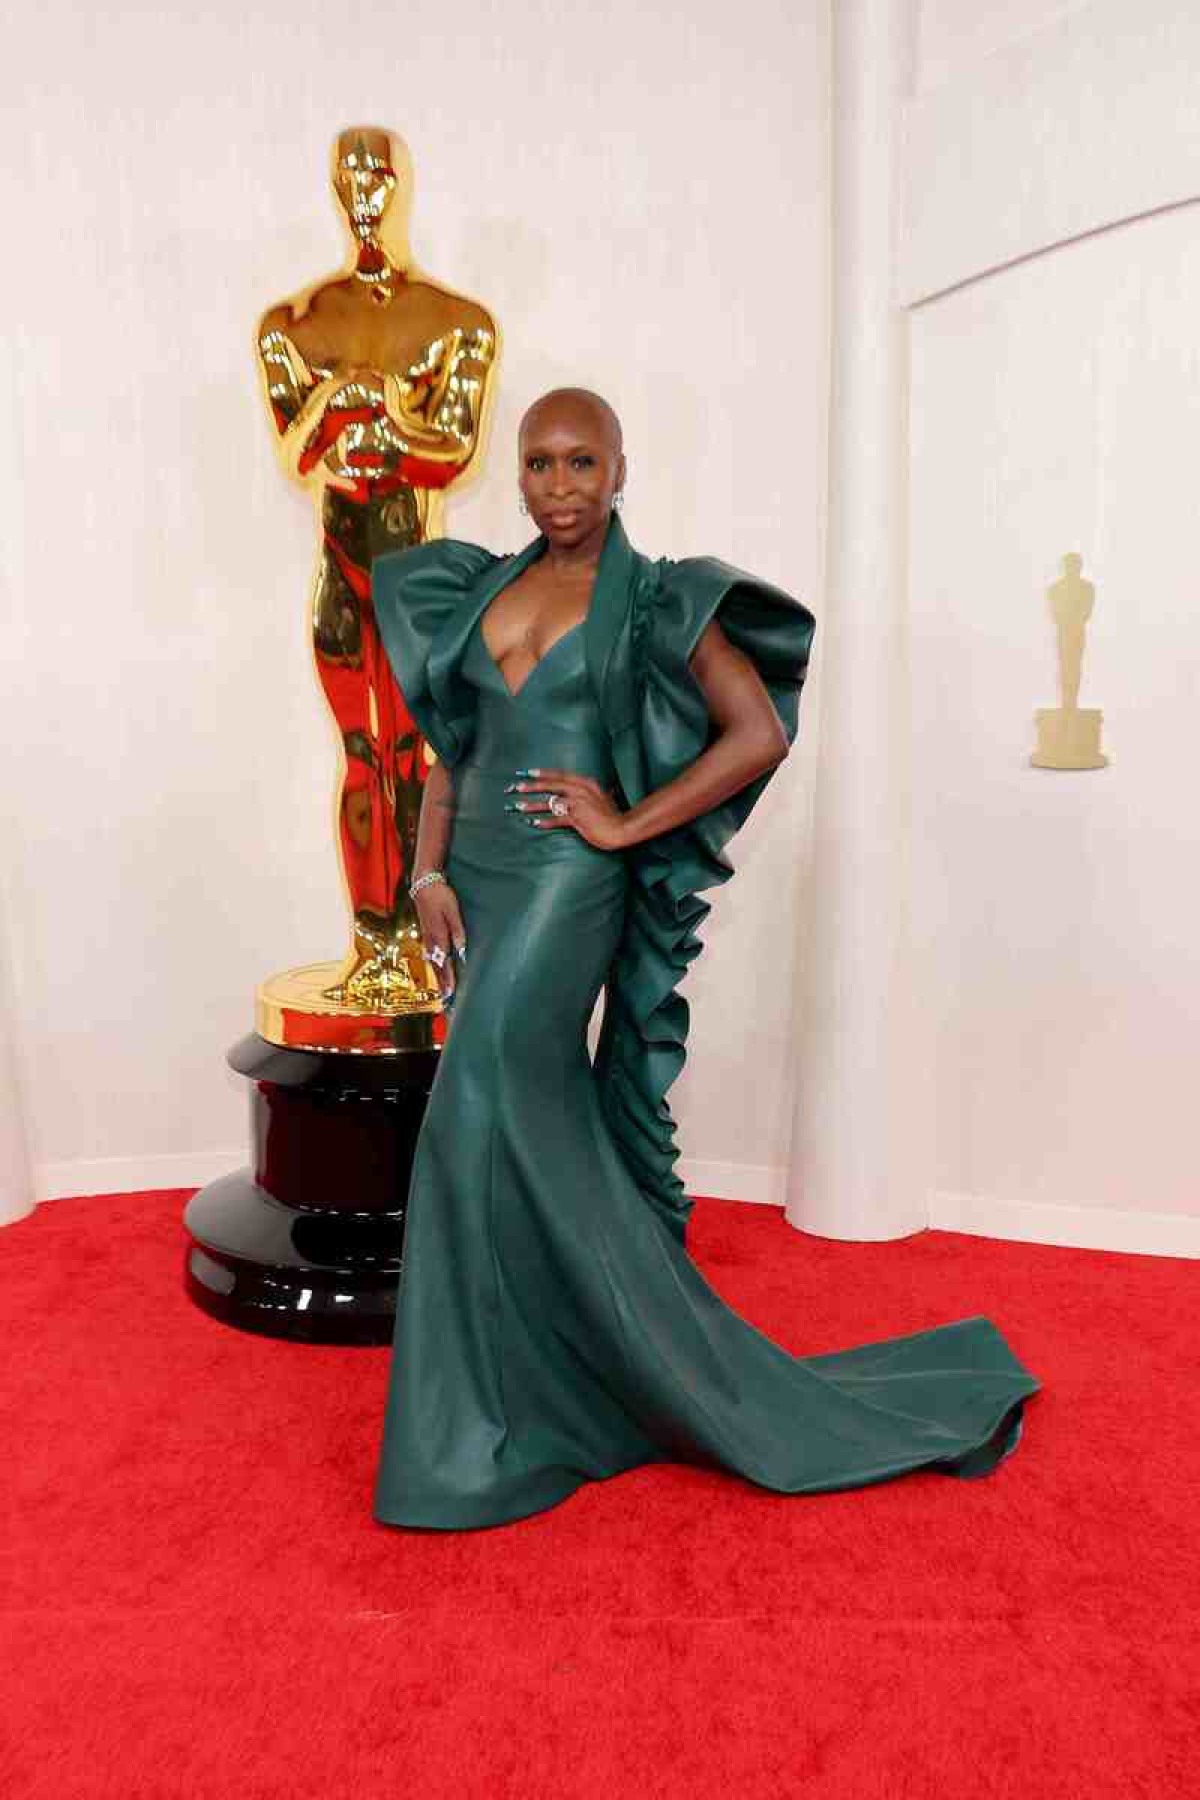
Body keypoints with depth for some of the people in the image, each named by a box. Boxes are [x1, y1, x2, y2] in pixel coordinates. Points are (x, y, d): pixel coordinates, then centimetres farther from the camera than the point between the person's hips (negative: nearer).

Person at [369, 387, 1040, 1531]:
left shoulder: (654, 600, 0)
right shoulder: (482, 587, 14)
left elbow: (760, 733, -8)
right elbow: (450, 746, 13)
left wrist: (626, 825, -10)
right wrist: (429, 876, 0)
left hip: (568, 882, -6)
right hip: (479, 876, 6)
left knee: (485, 1119, -12)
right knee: (534, 1136, 10)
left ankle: (479, 1430, 6)